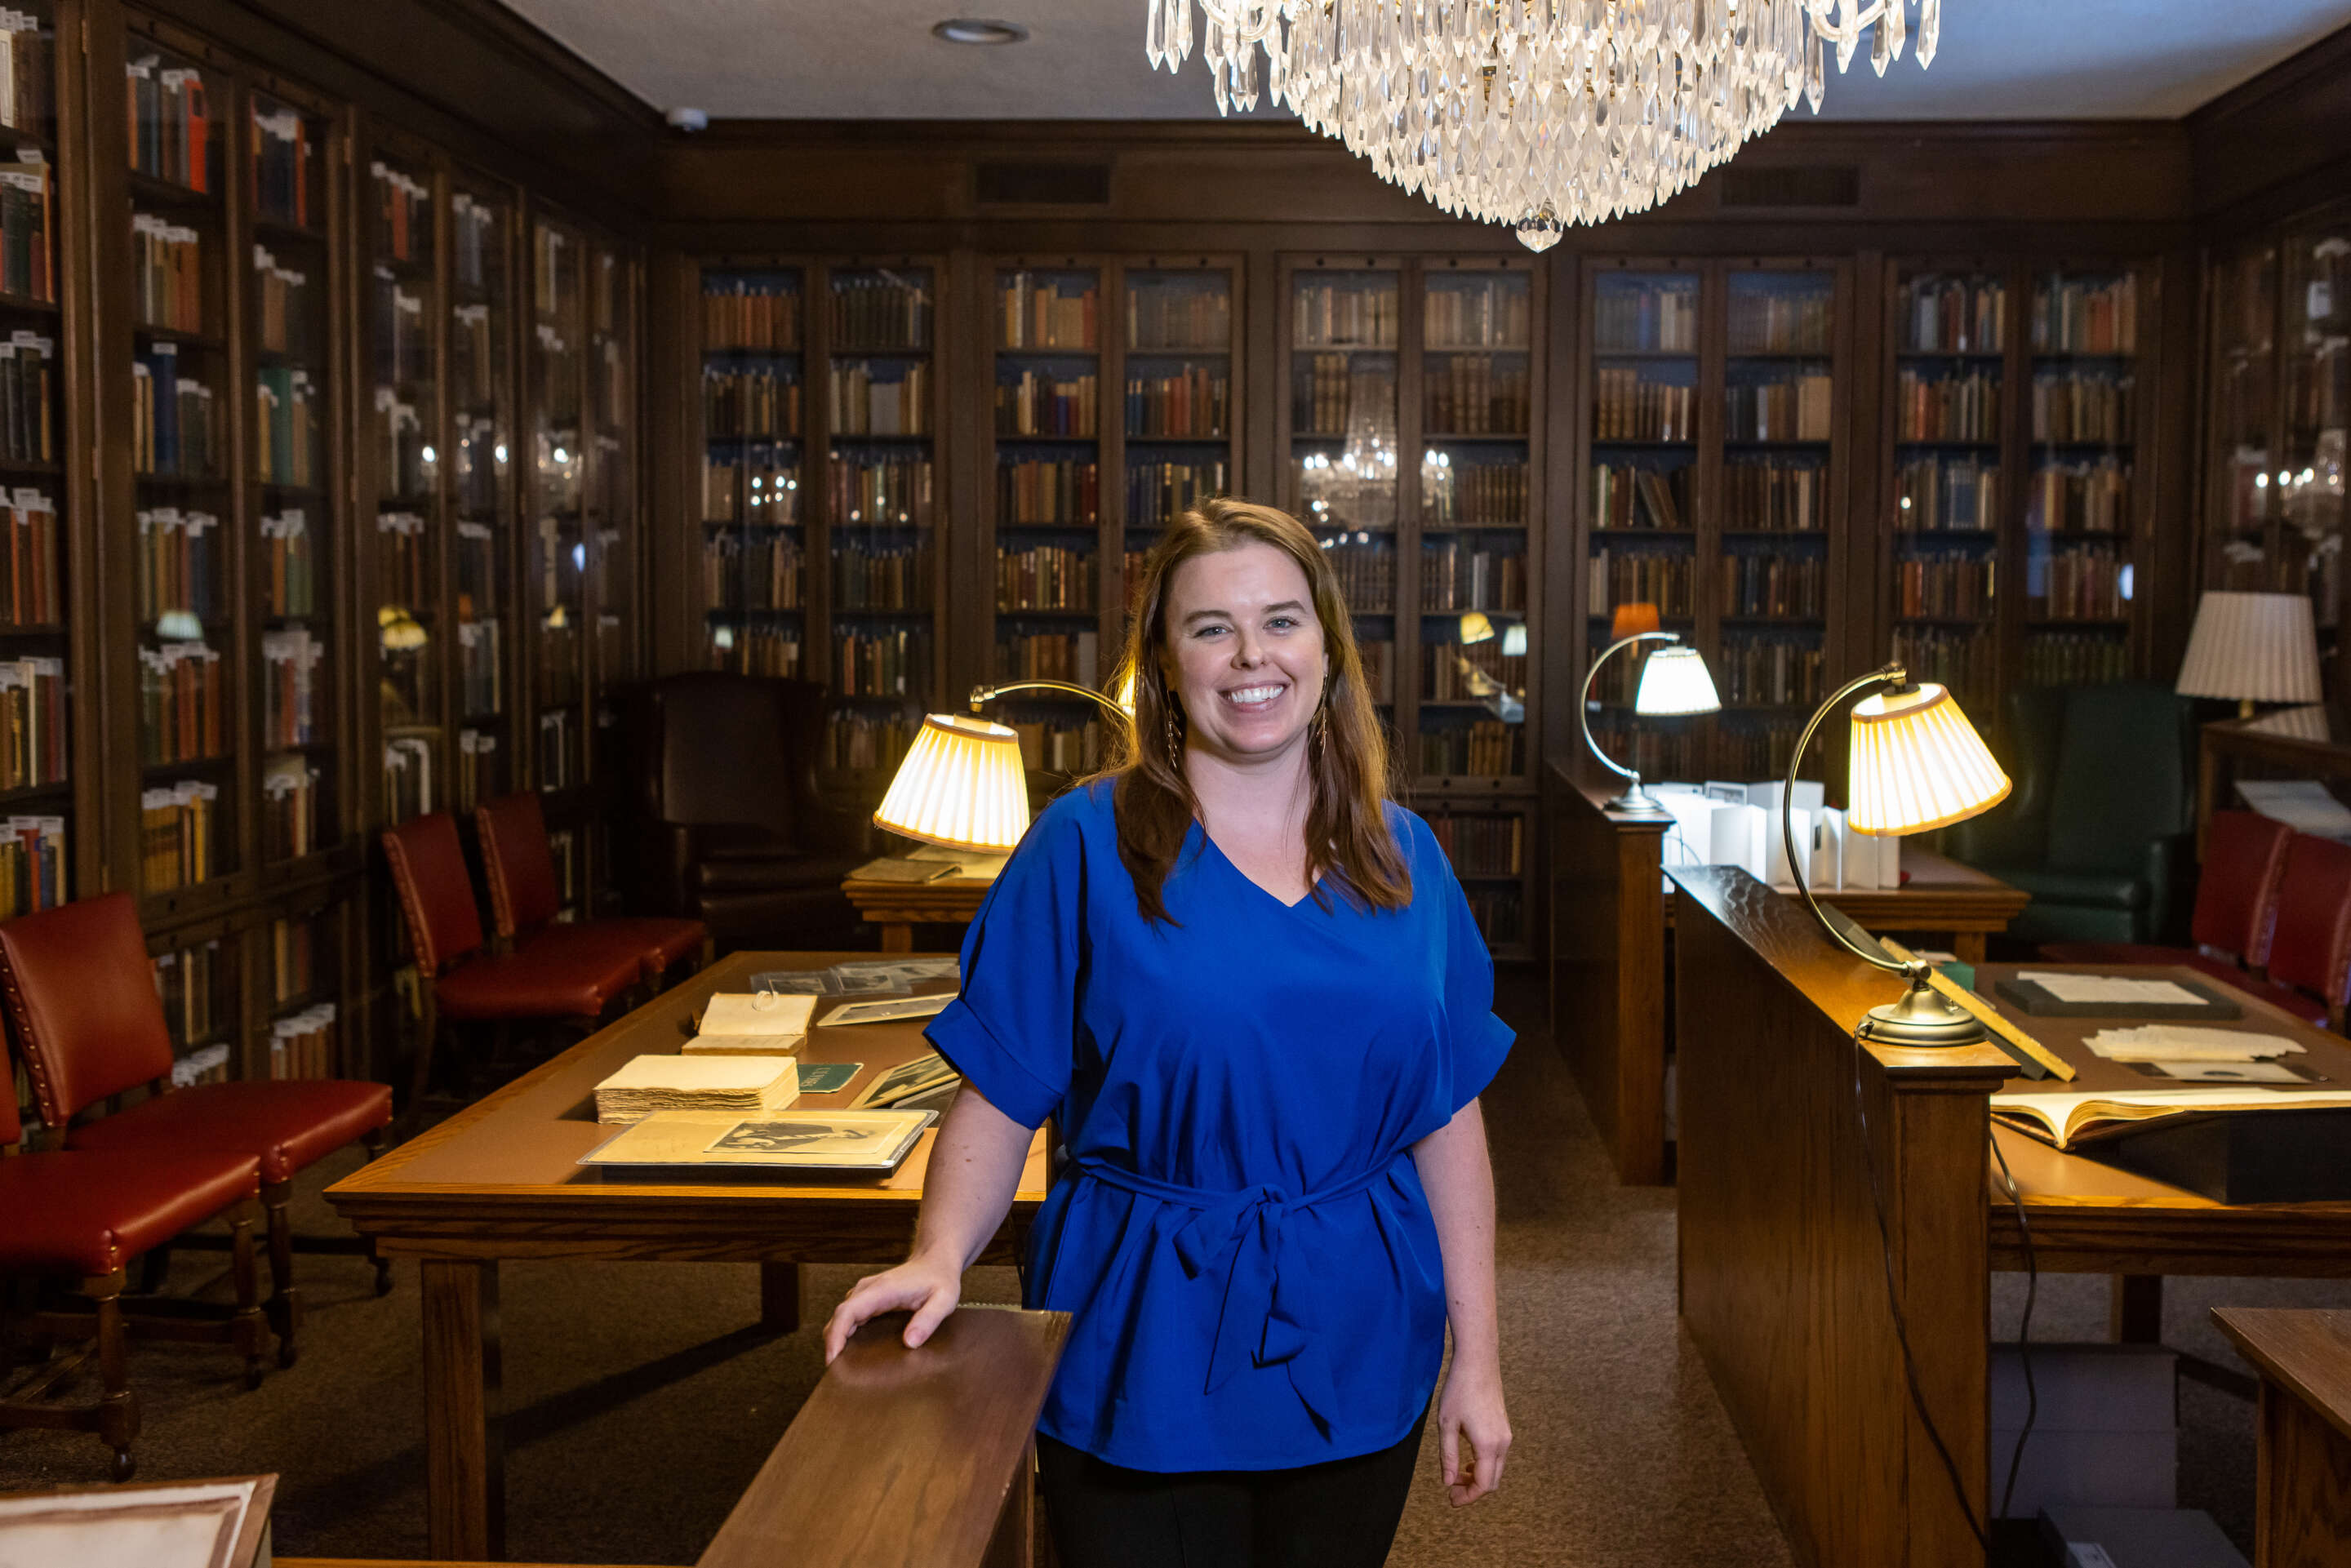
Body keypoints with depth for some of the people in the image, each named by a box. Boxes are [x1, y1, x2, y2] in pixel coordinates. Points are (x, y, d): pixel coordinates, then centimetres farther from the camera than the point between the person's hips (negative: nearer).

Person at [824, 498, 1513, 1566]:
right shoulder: (1083, 848, -8)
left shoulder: (1401, 855, 2)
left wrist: (1477, 1358, 3)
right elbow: (998, 1104, -8)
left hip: (1353, 1358, 4)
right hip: (1142, 1357, -3)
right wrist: (938, 1257, -26)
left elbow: (1448, 1123, 4)